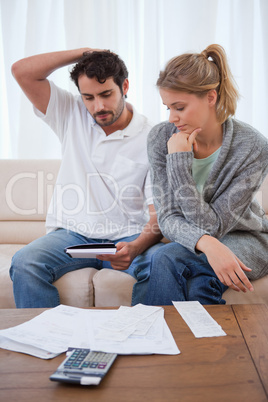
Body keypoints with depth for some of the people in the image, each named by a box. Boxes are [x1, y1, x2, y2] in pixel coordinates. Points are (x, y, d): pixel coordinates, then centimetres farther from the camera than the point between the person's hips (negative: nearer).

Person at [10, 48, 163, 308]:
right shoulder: (72, 116, 8)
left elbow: (160, 213, -8)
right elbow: (22, 71, 0)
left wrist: (135, 247, -29)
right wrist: (84, 52, 1)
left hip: (128, 237, -1)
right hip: (72, 233, 2)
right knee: (25, 263, -26)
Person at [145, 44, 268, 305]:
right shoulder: (161, 137, -11)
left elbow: (212, 226, -21)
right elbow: (168, 218, -14)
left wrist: (180, 161, -27)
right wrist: (207, 243, -35)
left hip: (244, 239, -1)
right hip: (187, 243, 2)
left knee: (167, 259, -31)